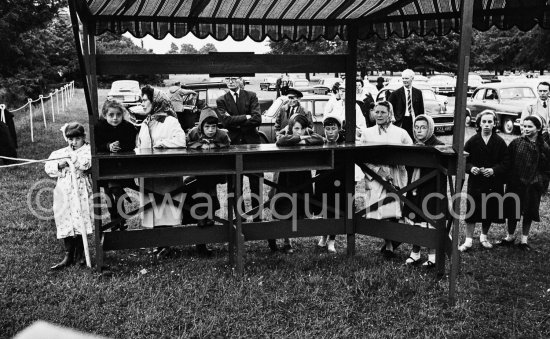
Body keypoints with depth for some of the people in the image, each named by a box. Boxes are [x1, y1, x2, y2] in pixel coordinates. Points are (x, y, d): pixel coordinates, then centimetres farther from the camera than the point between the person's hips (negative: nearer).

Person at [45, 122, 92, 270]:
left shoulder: (87, 150, -1)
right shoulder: (59, 153, 13)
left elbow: (85, 163, -20)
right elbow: (48, 167, 9)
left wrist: (72, 156, -14)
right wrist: (59, 165, -8)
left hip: (81, 193, -4)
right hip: (64, 194, 4)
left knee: (81, 223, 1)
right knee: (65, 224, 6)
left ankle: (79, 255, 15)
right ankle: (68, 256, 17)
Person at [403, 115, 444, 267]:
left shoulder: (438, 146, -7)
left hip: (430, 190, -6)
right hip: (414, 190, 6)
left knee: (429, 222, -2)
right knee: (414, 222, 9)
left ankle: (432, 255, 12)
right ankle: (415, 253, 22)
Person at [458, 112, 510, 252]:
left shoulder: (500, 142, 0)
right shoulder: (472, 141, 0)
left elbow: (506, 162, -2)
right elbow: (464, 160, 1)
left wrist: (493, 170, -18)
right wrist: (471, 168, -18)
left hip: (493, 184, 1)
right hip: (475, 182, -1)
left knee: (489, 211, 10)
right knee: (471, 211, -1)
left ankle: (484, 237, 31)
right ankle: (468, 240, 10)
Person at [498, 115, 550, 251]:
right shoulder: (516, 143, -2)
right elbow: (507, 162, 1)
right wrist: (508, 178, -5)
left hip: (532, 187, 0)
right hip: (514, 185, 1)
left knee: (529, 214, 8)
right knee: (512, 211, 10)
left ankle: (524, 240, 23)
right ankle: (510, 237, 27)